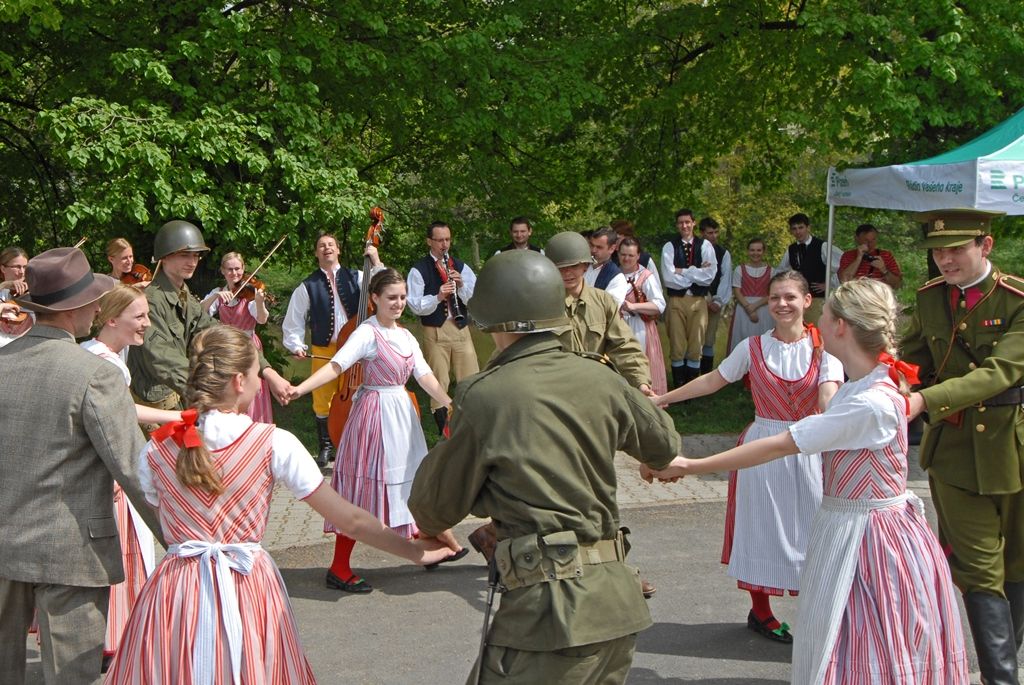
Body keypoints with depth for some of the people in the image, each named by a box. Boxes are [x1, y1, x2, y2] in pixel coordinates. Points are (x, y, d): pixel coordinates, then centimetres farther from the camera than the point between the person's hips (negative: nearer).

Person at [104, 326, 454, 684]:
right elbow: (350, 520, -9)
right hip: (248, 589, -2)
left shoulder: (155, 451, -3)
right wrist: (416, 551, 1)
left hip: (175, 591, 2)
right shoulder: (273, 443, -10)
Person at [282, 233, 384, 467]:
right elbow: (293, 322, 7)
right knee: (322, 401, 5)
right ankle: (326, 447, 22)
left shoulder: (356, 277, 4)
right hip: (323, 350, 0)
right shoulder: (308, 286, 3)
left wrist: (376, 263, -14)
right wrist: (297, 345, -4)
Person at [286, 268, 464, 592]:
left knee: (409, 480, 17)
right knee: (365, 486, -3)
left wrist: (450, 404, -3)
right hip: (375, 414, -7)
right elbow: (335, 366, -25)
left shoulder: (406, 336, 9)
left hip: (402, 414, 7)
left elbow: (425, 376, 7)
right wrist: (300, 388, -38)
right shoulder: (368, 333, -14)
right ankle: (339, 568, 6)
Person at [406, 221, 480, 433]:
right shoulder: (419, 270, -1)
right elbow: (415, 306, -9)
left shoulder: (460, 266, 10)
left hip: (461, 329, 3)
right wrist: (437, 296, -23)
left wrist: (461, 285, -14)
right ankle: (445, 434, 14)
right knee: (439, 383, 3)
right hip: (435, 333, -3)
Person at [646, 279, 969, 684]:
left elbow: (778, 446, -24)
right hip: (845, 530, 9)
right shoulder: (857, 389, 5)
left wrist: (691, 466, -20)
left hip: (866, 539, -9)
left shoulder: (871, 404, -25)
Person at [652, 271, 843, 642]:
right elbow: (713, 380, 9)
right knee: (762, 526, 8)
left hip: (809, 450, -1)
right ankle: (760, 610, 24)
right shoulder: (753, 348, 1)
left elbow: (829, 397, -19)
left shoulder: (823, 347, -4)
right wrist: (662, 399, 9)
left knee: (811, 528, 0)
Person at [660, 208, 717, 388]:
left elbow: (709, 275, -9)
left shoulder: (705, 246, 4)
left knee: (695, 348, 6)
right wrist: (696, 274, -8)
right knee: (677, 348, 4)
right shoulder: (669, 247, 1)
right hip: (676, 301, -1)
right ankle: (678, 387, 15)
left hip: (698, 301, 1)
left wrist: (682, 272, -9)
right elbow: (668, 278, -10)